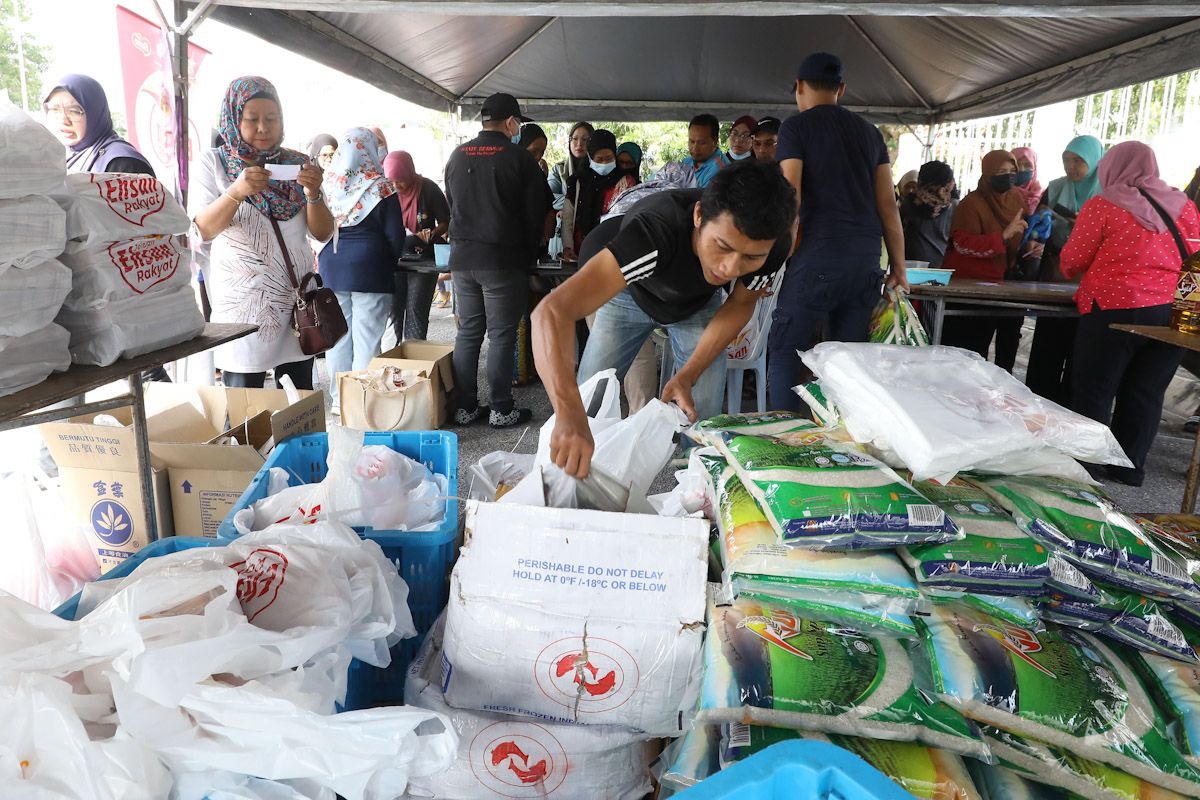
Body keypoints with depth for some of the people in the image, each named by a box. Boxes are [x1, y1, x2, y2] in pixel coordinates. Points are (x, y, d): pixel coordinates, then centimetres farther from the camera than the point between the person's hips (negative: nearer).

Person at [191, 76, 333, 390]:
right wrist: (236, 192, -25)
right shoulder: (213, 162, 2)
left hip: (296, 298, 2)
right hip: (240, 302, -2)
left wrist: (313, 195, -15)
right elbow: (203, 231, -9)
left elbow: (323, 234, 5)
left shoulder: (297, 163, 7)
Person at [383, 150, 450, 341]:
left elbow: (445, 222, -2)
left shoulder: (428, 189, -8)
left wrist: (432, 233, -21)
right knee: (393, 308, 2)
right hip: (394, 259, 3)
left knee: (416, 309, -5)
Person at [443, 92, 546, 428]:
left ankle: (465, 408, 13)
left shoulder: (457, 156, 11)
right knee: (501, 336, 0)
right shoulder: (519, 158, -5)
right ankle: (502, 410, 5)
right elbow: (535, 214, -3)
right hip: (503, 260, -5)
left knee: (467, 332, 10)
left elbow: (451, 205, 17)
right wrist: (528, 255, 10)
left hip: (462, 258, 5)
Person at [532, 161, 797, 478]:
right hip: (631, 294, -2)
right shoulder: (658, 229, -47)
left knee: (704, 422, -6)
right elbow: (552, 312, -56)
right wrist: (570, 416, -71)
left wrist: (688, 375, -22)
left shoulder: (774, 246, -33)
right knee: (587, 406, -4)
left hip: (700, 303, 2)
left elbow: (741, 303, -10)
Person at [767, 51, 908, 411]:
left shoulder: (796, 127, 3)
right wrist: (899, 267, 16)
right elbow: (888, 204, 15)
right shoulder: (869, 131, 18)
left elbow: (790, 198, -8)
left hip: (818, 256, -5)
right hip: (867, 260, 6)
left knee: (783, 351, 1)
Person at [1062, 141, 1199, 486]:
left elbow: (1071, 263, -3)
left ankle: (1088, 462, 9)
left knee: (1094, 391, 5)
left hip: (1116, 308, -5)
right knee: (1145, 393, 11)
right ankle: (1130, 465, 18)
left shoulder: (1102, 206, -6)